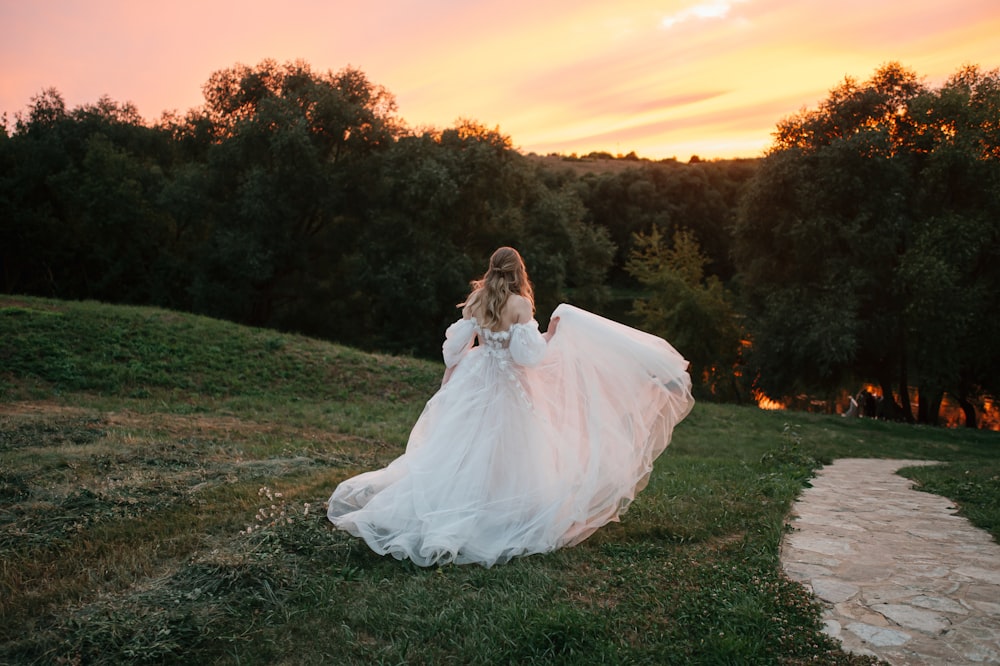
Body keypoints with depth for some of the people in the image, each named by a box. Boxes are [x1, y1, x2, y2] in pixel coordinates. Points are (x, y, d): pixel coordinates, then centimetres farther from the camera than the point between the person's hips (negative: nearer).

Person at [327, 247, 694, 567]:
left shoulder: (475, 301, 2)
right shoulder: (520, 304, -13)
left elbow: (454, 347, 5)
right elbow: (529, 354, -18)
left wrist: (448, 387, 17)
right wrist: (552, 332, -2)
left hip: (474, 381, 5)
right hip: (508, 387, -5)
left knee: (463, 448, 13)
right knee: (504, 455, 4)